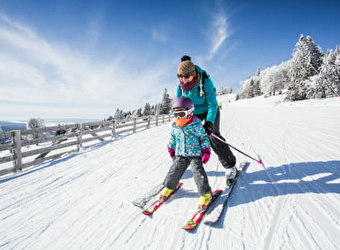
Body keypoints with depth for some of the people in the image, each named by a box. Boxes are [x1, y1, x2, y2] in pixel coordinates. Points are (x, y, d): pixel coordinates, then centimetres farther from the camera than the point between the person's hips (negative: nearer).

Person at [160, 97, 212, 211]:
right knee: (174, 171, 9)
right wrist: (171, 151, 21)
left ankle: (205, 194, 8)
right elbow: (172, 139, 17)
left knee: (198, 173, -8)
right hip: (180, 154, 5)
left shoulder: (196, 124, -11)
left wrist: (206, 151, -8)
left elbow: (204, 137, -5)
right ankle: (169, 187, 33)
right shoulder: (175, 126, 3)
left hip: (195, 154, -4)